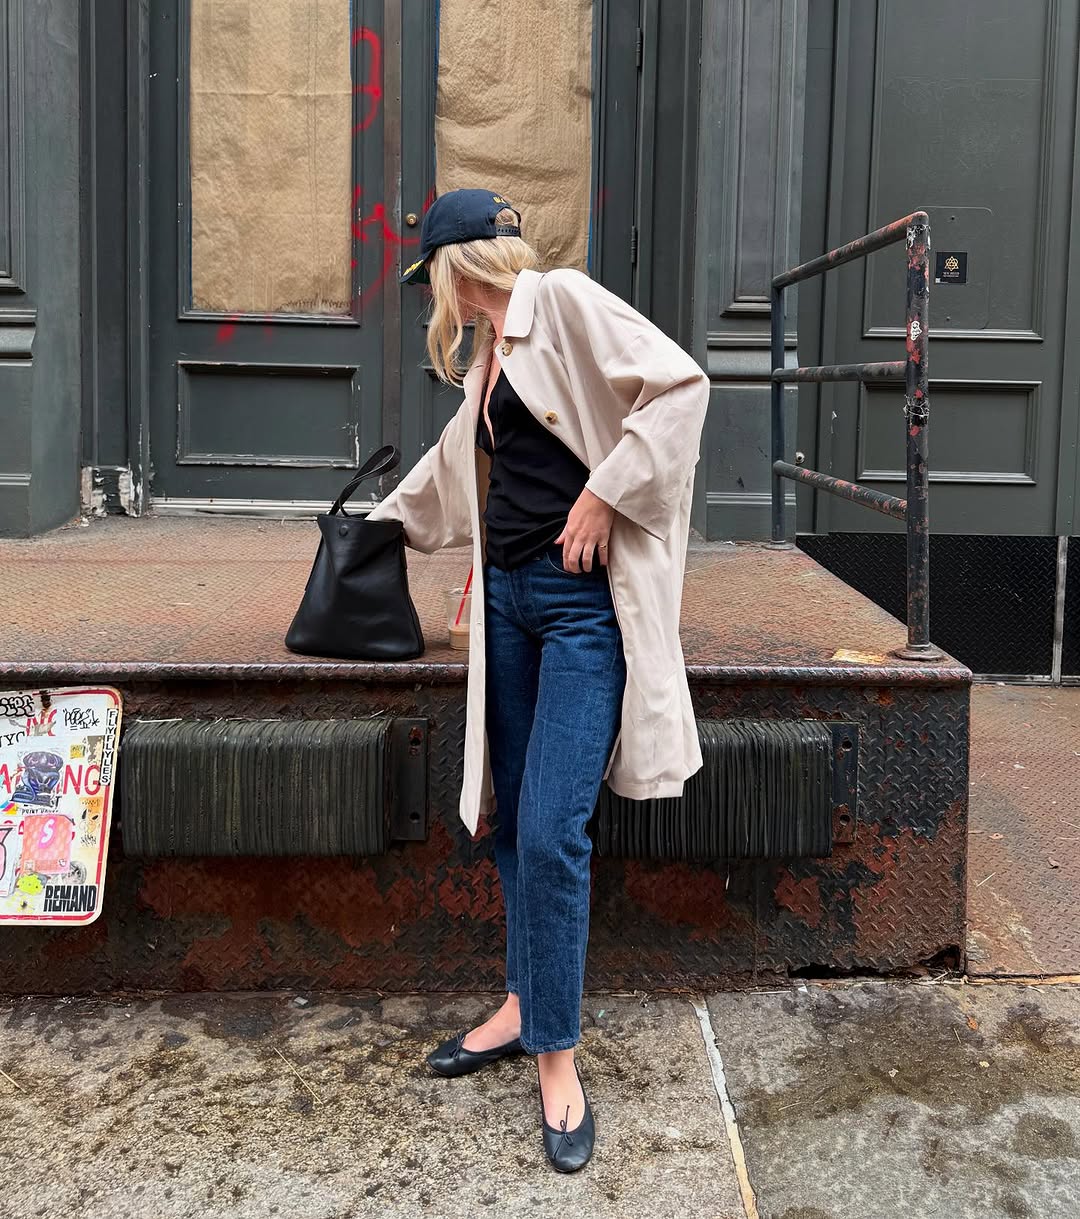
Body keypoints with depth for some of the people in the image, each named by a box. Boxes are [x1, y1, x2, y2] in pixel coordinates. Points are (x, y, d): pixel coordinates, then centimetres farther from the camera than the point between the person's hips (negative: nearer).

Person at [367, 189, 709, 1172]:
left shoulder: (562, 300, -5)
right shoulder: (492, 356, 20)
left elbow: (679, 384, -17)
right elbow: (455, 466, 37)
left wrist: (603, 498, -16)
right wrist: (385, 521, 48)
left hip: (584, 600, -8)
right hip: (510, 593, 8)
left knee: (551, 831, -11)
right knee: (512, 818, 10)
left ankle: (557, 1058, 3)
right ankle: (525, 1005, 26)